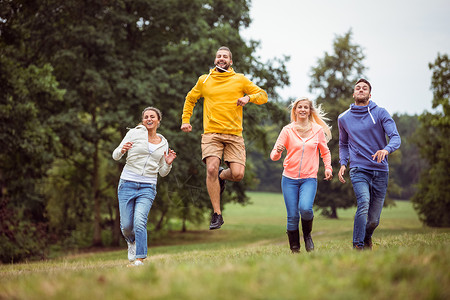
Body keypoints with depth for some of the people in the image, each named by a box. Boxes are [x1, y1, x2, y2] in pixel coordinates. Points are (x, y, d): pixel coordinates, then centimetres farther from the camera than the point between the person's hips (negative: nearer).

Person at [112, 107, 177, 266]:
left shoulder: (163, 144, 11)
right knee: (126, 226, 0)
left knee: (140, 221, -20)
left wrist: (168, 163, -5)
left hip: (148, 188, 1)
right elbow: (115, 156, 4)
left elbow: (162, 172, 16)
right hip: (127, 185, -1)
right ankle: (132, 241, 35)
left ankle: (139, 260, -18)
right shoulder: (135, 133, 2)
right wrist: (122, 150, -18)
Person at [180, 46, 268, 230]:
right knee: (211, 169, -20)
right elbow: (190, 99, 28)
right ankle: (217, 214, -9)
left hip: (234, 134, 0)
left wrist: (248, 97, -8)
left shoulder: (240, 80, 10)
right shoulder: (204, 80, 14)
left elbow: (263, 95, 12)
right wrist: (185, 120, 17)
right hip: (211, 133, 0)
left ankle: (222, 176, 25)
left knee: (238, 175, -14)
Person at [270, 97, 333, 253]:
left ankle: (307, 235, 5)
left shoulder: (318, 130, 6)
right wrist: (277, 152, -25)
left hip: (309, 178, 0)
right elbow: (274, 155, -2)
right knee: (292, 216, -3)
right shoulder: (287, 130, 2)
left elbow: (325, 152, 19)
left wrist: (328, 167, 4)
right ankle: (294, 249, 14)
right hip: (289, 178, 0)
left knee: (305, 208, -24)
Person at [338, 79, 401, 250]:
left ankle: (367, 238, 36)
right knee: (363, 203, -27)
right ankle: (358, 246, -20)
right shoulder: (344, 118, 10)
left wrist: (386, 149, -30)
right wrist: (343, 163, 8)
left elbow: (395, 137, -9)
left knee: (374, 220, 3)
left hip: (380, 171, 0)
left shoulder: (380, 113, 1)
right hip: (358, 169, 0)